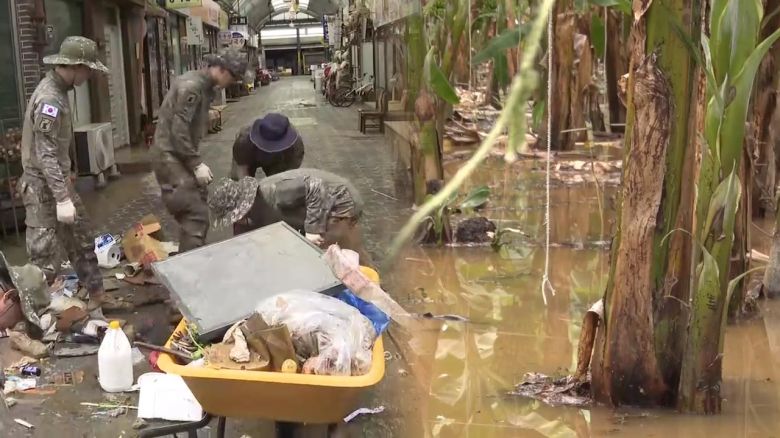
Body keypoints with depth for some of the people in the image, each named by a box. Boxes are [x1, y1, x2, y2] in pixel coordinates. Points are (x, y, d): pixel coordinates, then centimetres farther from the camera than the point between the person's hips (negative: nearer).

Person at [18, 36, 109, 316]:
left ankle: (96, 299, 28)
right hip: (43, 186, -10)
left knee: (82, 240, 17)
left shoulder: (58, 91, 9)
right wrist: (62, 199, -26)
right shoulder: (49, 98, -22)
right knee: (44, 258, -4)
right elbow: (45, 155, -25)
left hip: (58, 180, 10)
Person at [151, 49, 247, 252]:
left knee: (197, 210, 15)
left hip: (180, 156, 10)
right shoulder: (192, 86, -20)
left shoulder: (205, 86, 11)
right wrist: (197, 164, -21)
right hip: (171, 157, -10)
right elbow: (179, 131, -24)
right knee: (196, 216, -13)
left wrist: (195, 162, 12)